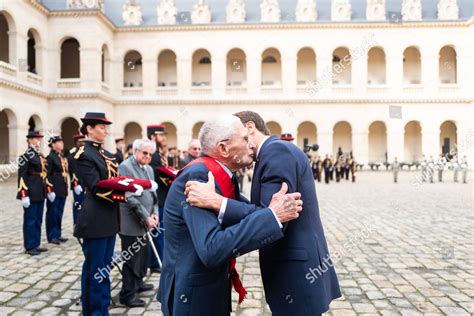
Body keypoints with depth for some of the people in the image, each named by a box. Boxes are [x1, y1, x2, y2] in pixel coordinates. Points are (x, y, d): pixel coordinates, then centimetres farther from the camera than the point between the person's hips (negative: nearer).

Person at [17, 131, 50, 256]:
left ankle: (36, 244, 22)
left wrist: (48, 189, 15)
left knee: (38, 220, 13)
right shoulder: (26, 156, -11)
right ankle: (29, 247, 9)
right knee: (30, 220, 0)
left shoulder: (40, 156, 14)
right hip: (31, 193, -8)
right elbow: (22, 176, -16)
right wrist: (24, 195, -20)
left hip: (40, 193, 8)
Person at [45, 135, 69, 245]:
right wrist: (50, 190, -19)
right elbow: (47, 175, -15)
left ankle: (58, 234, 22)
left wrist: (66, 185, 13)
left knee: (59, 213, 13)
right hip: (54, 190, -8)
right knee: (52, 213, 2)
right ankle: (52, 236, 10)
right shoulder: (50, 157, -10)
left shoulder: (62, 157, 15)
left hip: (62, 190, 8)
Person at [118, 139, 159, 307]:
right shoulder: (125, 167, -14)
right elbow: (129, 197, -20)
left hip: (145, 222, 8)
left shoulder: (149, 169, 12)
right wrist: (145, 217, -19)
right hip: (132, 223, -8)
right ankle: (127, 294, 12)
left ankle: (138, 283, 37)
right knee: (131, 259, 0)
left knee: (143, 254, 19)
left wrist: (154, 213, -1)